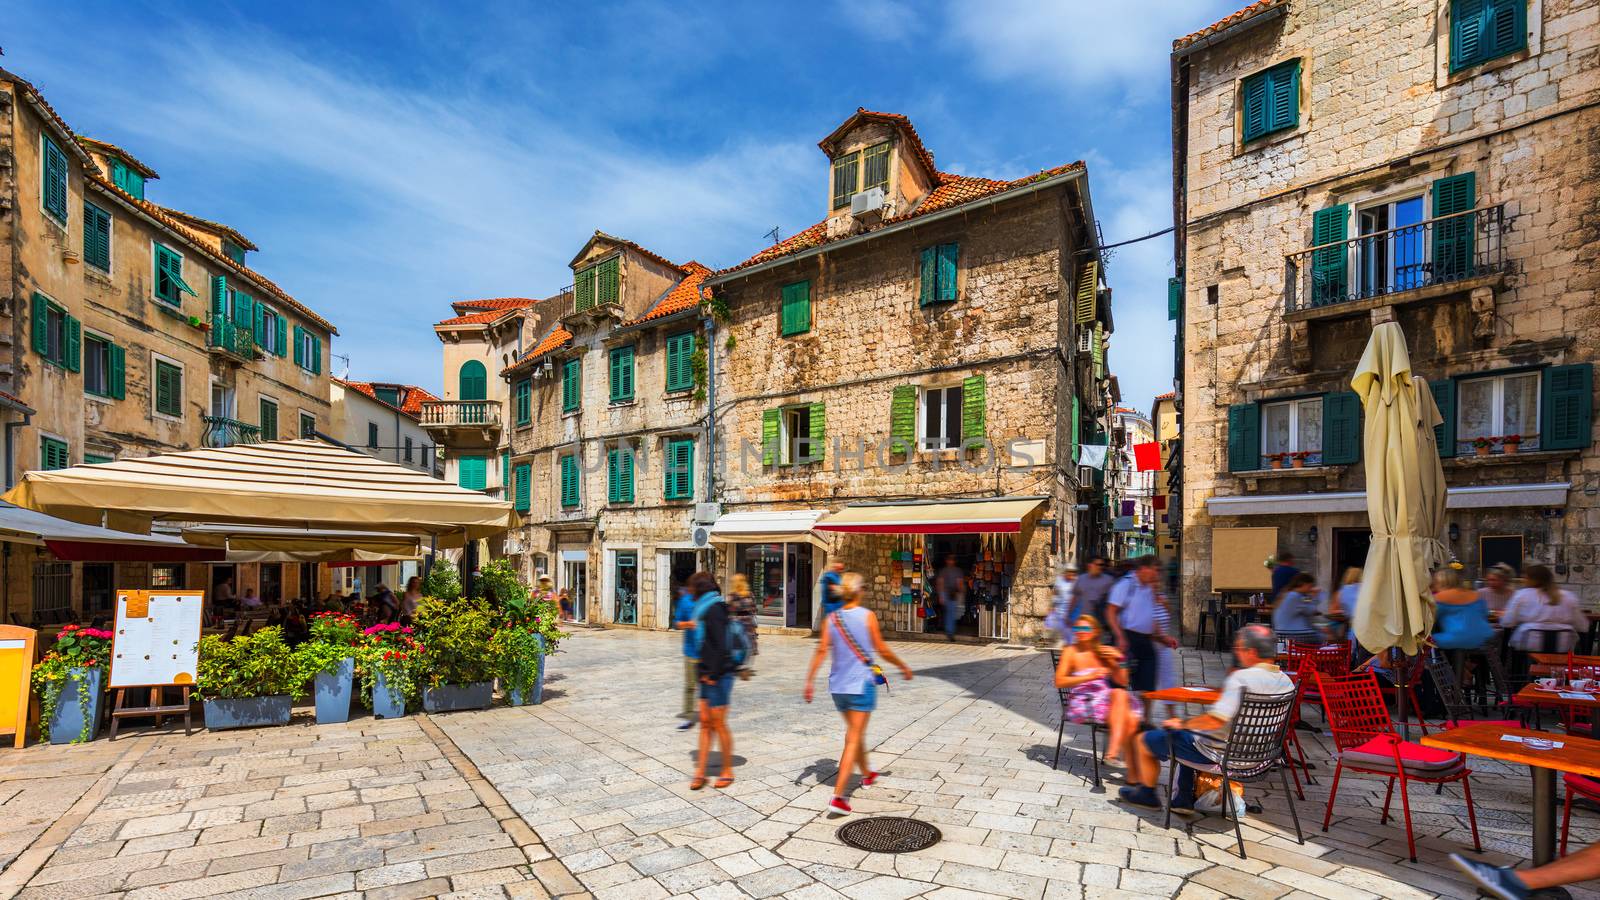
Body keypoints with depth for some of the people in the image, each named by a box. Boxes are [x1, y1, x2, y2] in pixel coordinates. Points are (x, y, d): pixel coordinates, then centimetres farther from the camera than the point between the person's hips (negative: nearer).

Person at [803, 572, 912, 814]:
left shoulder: (831, 619, -1)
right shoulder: (867, 616, -10)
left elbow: (822, 651, -8)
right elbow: (882, 650, -7)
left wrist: (809, 680, -8)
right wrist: (903, 666, 8)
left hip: (838, 685, 5)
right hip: (861, 684, -5)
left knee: (854, 732, 24)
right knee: (854, 739, -2)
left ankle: (867, 774, 47)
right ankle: (838, 796, -10)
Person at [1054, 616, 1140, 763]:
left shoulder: (1105, 652, 13)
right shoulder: (1071, 652, 2)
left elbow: (1123, 683, 12)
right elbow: (1059, 682, -8)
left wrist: (1115, 664, -6)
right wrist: (1090, 677, -16)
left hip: (1108, 699, 4)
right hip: (1083, 704, -4)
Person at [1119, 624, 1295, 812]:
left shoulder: (1241, 678, -29)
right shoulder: (1285, 680, -3)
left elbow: (1215, 720, -33)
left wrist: (1182, 724, -17)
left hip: (1221, 752, -9)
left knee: (1144, 741, 7)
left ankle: (1147, 795, 30)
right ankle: (1184, 799, 32)